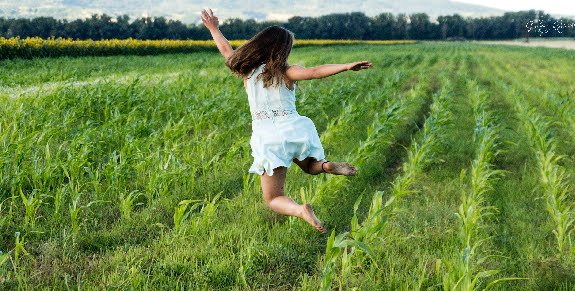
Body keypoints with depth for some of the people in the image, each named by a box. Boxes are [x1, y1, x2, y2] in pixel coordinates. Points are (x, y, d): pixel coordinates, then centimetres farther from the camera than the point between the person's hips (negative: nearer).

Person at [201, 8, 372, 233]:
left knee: (273, 199, 10)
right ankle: (328, 166, -3)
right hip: (293, 130, 0)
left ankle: (300, 210, -23)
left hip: (267, 138, 0)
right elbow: (315, 72, -22)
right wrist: (347, 66, -27)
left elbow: (227, 51, 21)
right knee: (310, 166, 33)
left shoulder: (247, 71, 4)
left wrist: (214, 29, 37)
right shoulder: (284, 72, -4)